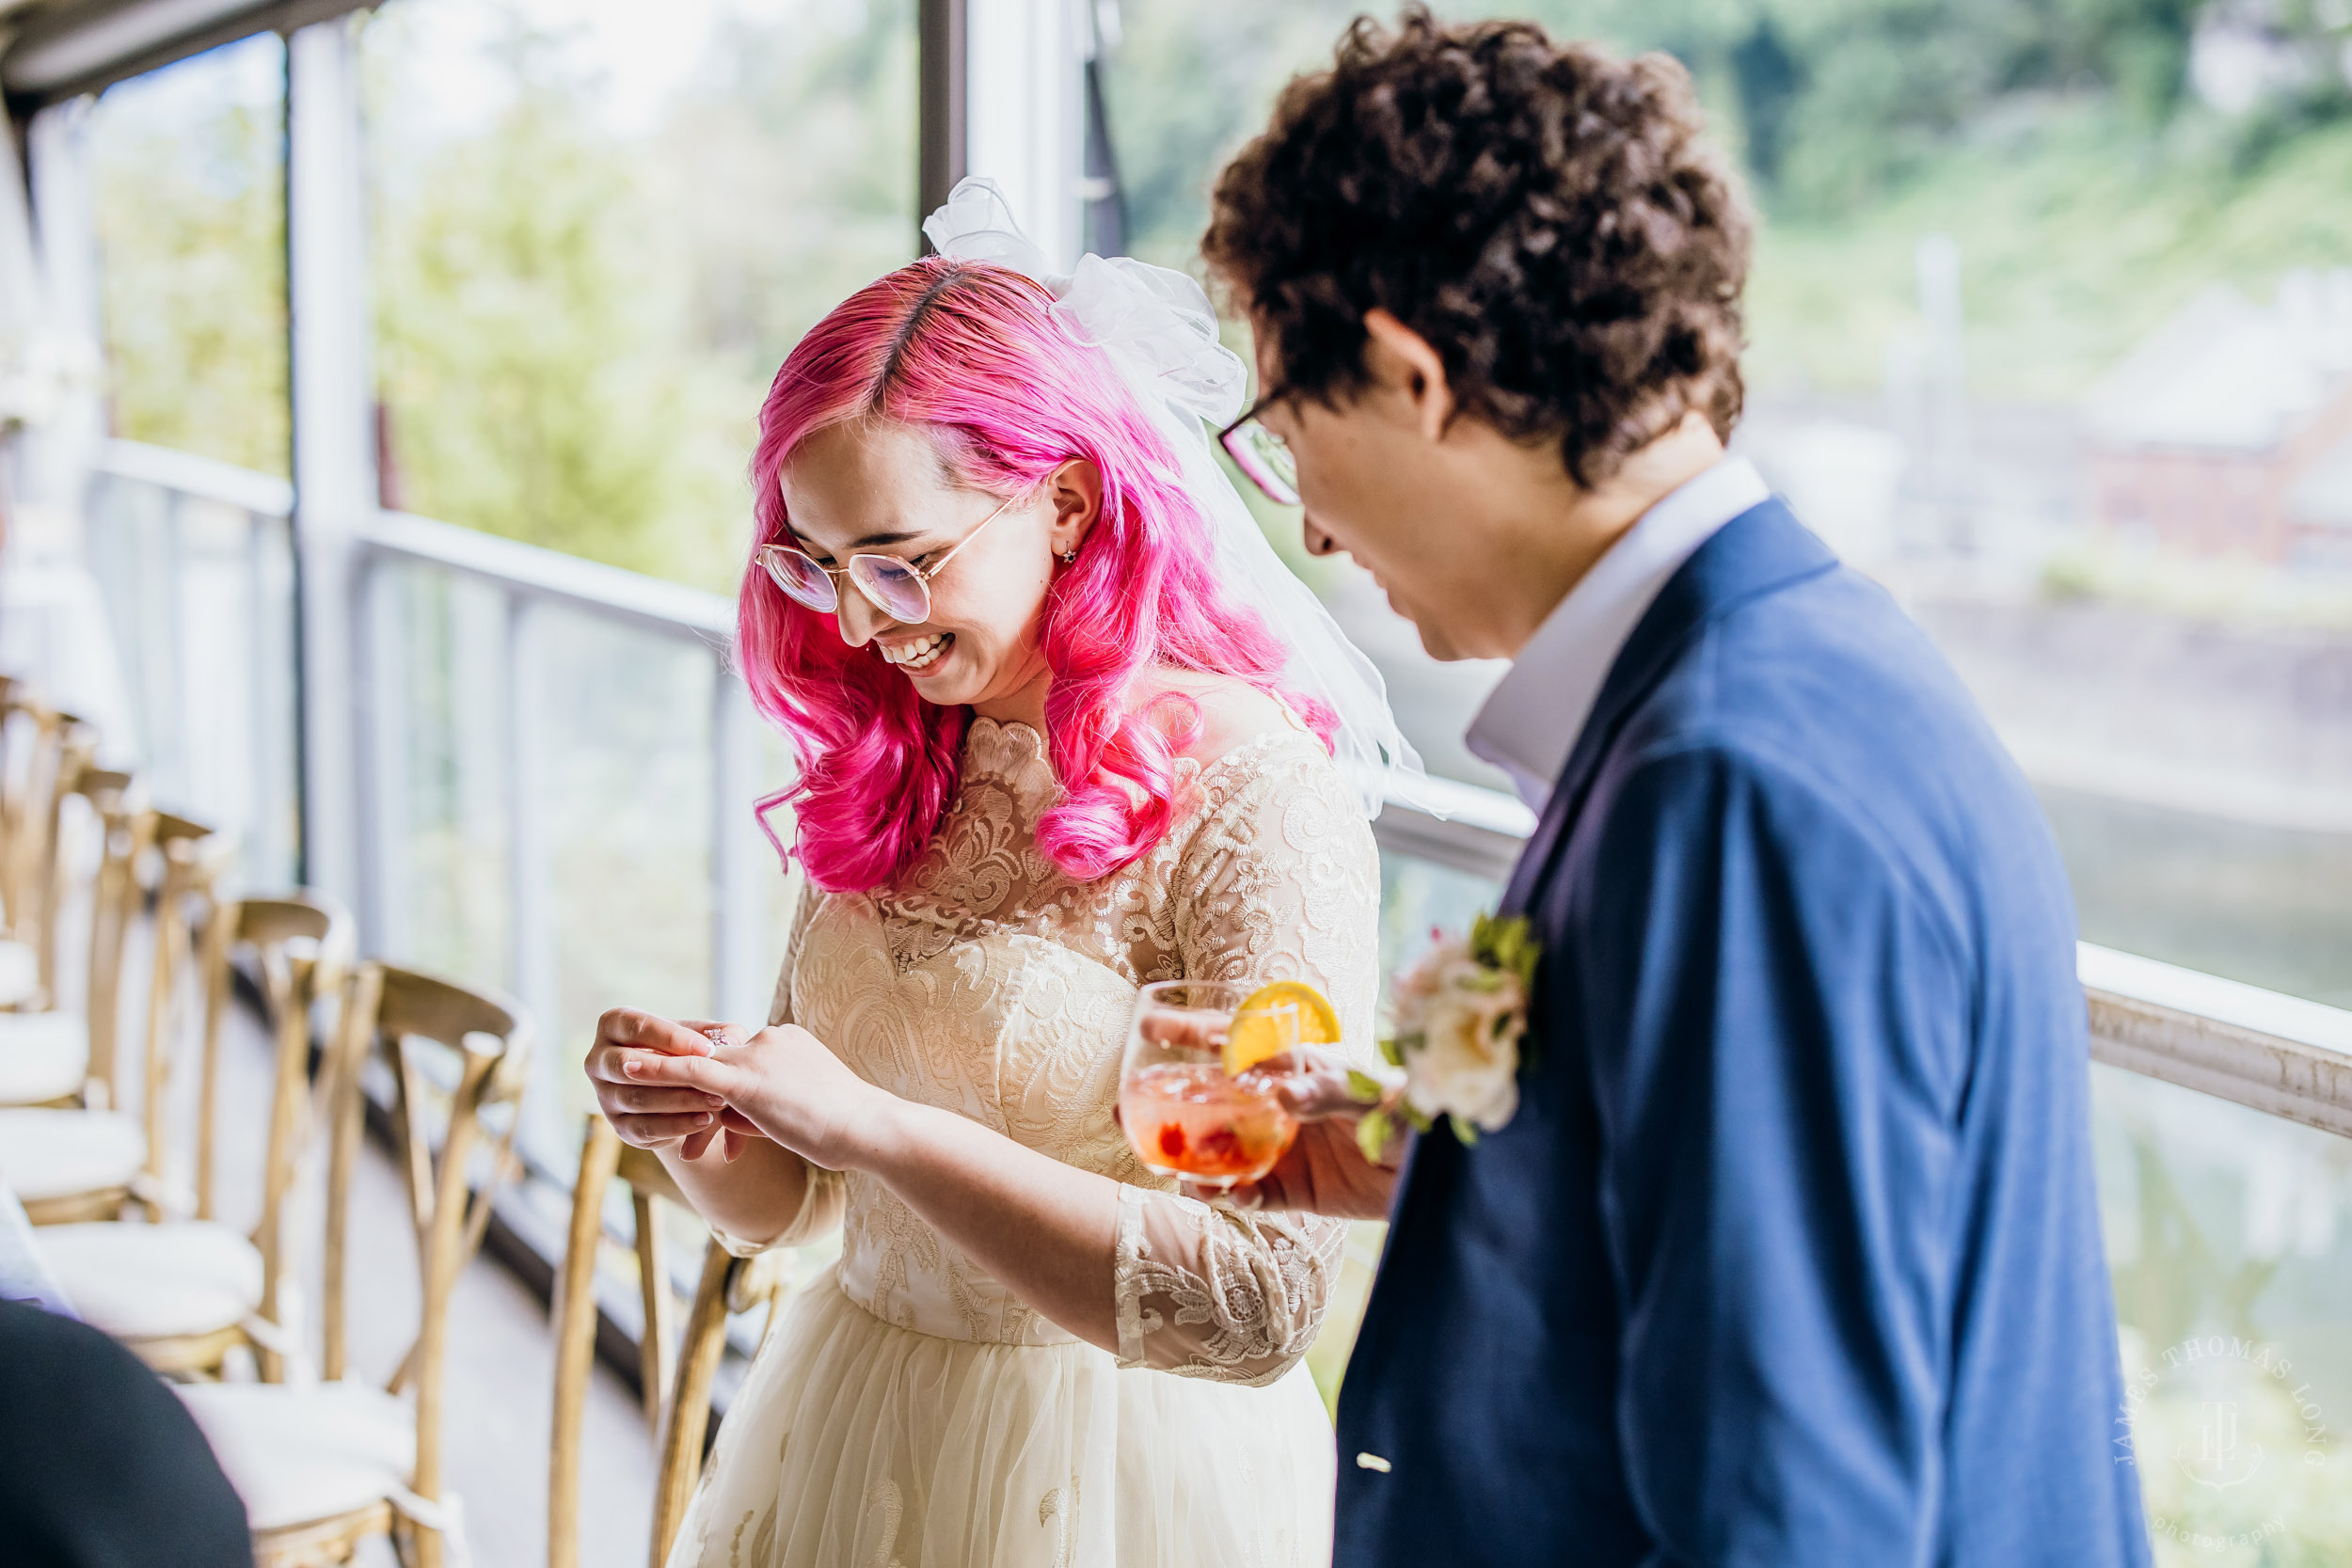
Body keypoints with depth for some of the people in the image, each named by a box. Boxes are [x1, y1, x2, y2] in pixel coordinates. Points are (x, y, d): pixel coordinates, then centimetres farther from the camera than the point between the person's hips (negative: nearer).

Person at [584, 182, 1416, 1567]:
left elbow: (1260, 1303, -27)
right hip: (846, 1438, 7)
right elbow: (787, 1203, 9)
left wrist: (876, 1127, -27)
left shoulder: (1258, 801, -20)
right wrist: (695, 1125, -13)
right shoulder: (900, 769, 2)